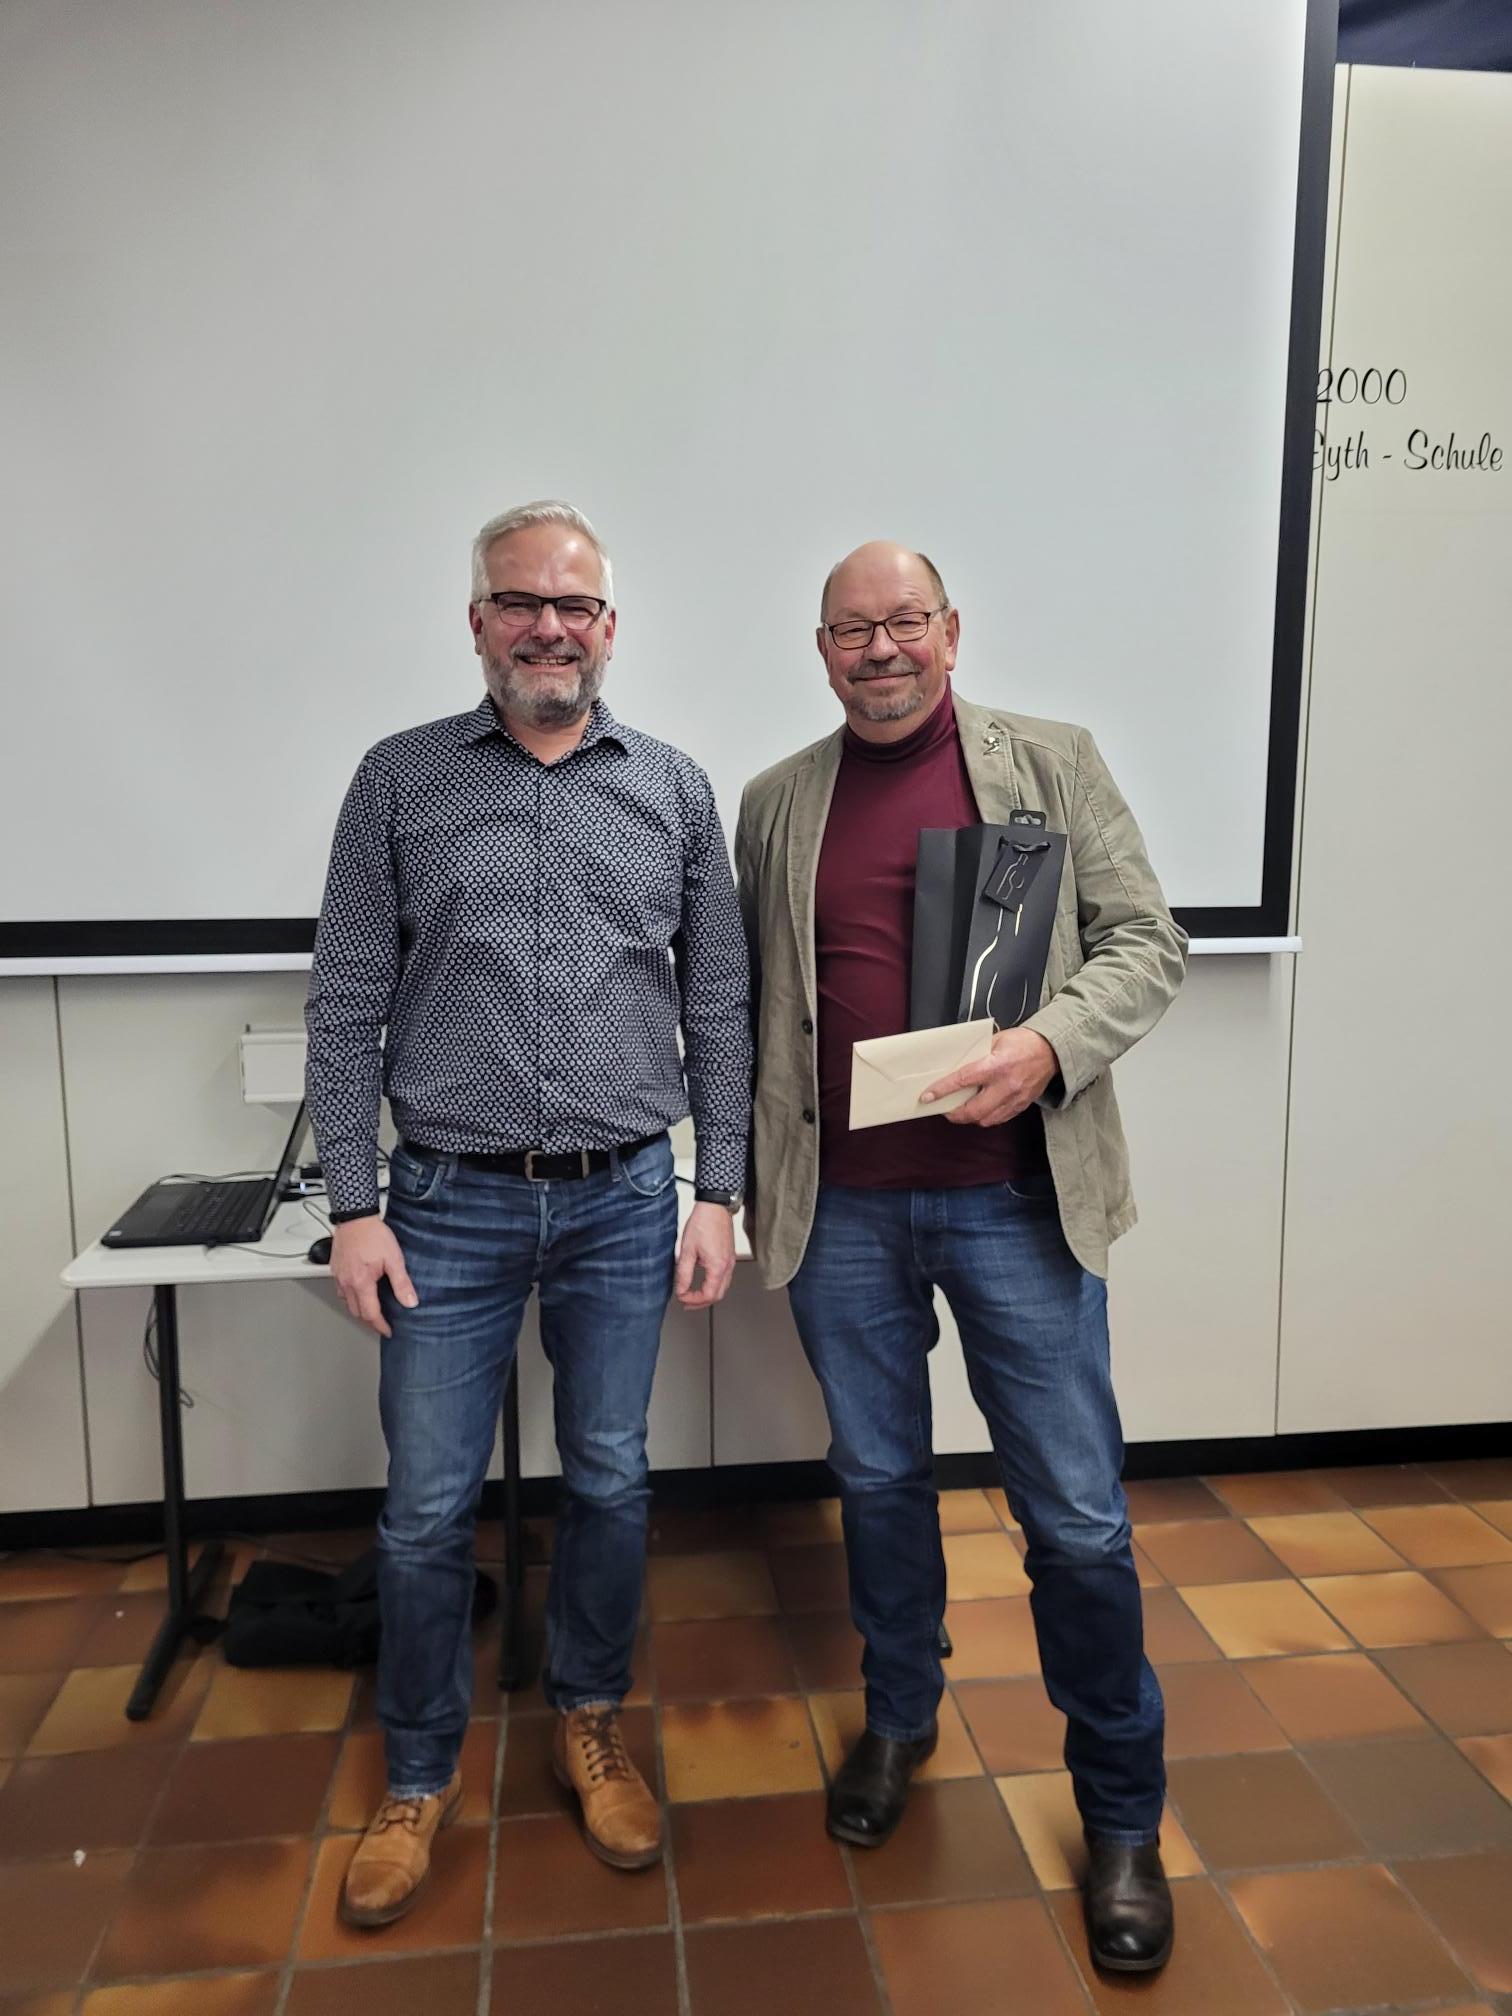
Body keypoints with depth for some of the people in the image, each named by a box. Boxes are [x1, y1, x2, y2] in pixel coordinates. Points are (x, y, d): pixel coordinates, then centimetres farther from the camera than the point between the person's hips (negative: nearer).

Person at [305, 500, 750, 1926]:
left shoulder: (674, 790, 3)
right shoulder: (401, 781, 0)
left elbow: (717, 1009, 5)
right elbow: (345, 1008, 0)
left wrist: (718, 1194, 1)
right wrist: (355, 1207, -4)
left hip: (623, 1204, 1)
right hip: (450, 1205, -1)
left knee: (611, 1483, 14)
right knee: (427, 1506, 8)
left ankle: (589, 1723, 38)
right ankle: (419, 1776, 32)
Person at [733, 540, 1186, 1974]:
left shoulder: (1051, 763, 2)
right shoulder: (776, 803, 9)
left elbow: (1145, 941, 0)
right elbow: (744, 1000, 13)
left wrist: (1050, 1042, -19)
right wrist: (736, 1171, 11)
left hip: (1017, 1196, -2)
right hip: (840, 1208, 2)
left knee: (1078, 1518, 4)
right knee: (877, 1481, 17)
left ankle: (1121, 1814, 27)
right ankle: (898, 1721, 42)